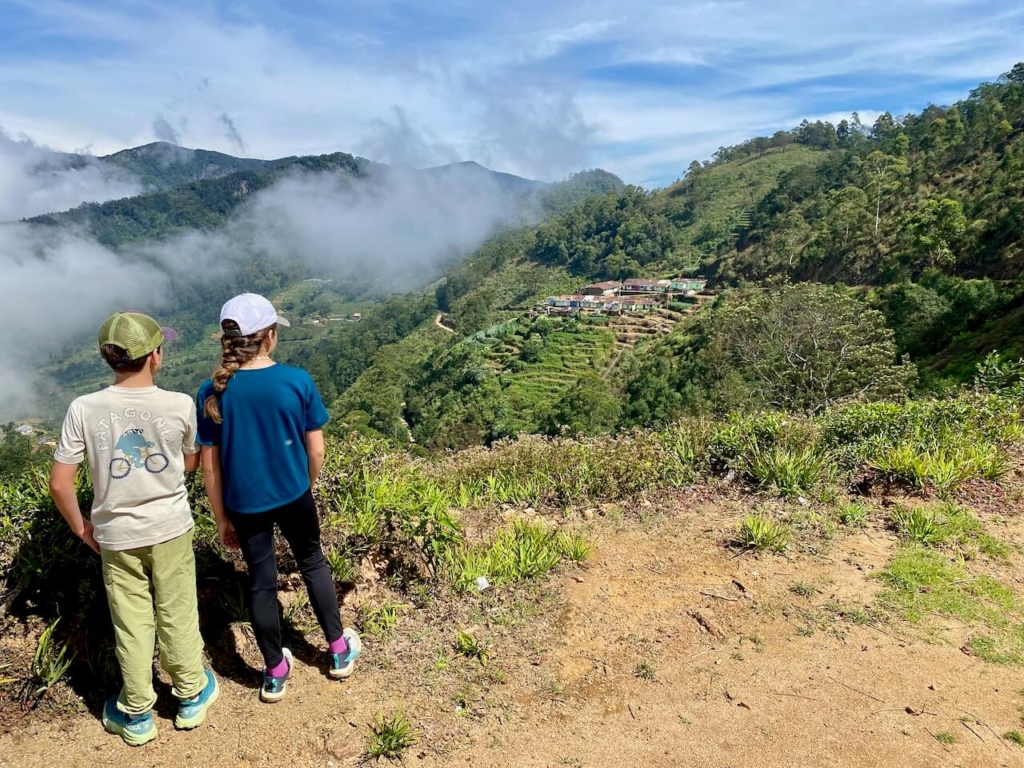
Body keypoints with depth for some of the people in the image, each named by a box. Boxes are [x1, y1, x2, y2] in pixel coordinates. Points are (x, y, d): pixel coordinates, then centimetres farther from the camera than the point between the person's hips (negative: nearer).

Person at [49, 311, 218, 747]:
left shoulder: (83, 410, -14)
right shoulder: (180, 406, -15)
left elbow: (59, 484, -9)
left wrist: (81, 528, 6)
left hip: (116, 534, 1)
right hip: (170, 528, -1)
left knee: (131, 624, 16)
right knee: (177, 616, 16)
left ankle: (136, 714, 33)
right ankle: (191, 696, 35)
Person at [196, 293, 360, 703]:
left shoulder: (213, 392, -13)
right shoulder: (297, 381, -17)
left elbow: (210, 464, -7)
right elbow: (316, 449, -10)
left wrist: (221, 518, 5)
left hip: (244, 504, 1)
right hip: (293, 496, -1)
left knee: (261, 581, 16)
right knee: (313, 564, 21)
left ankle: (275, 672, 33)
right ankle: (339, 649, 35)